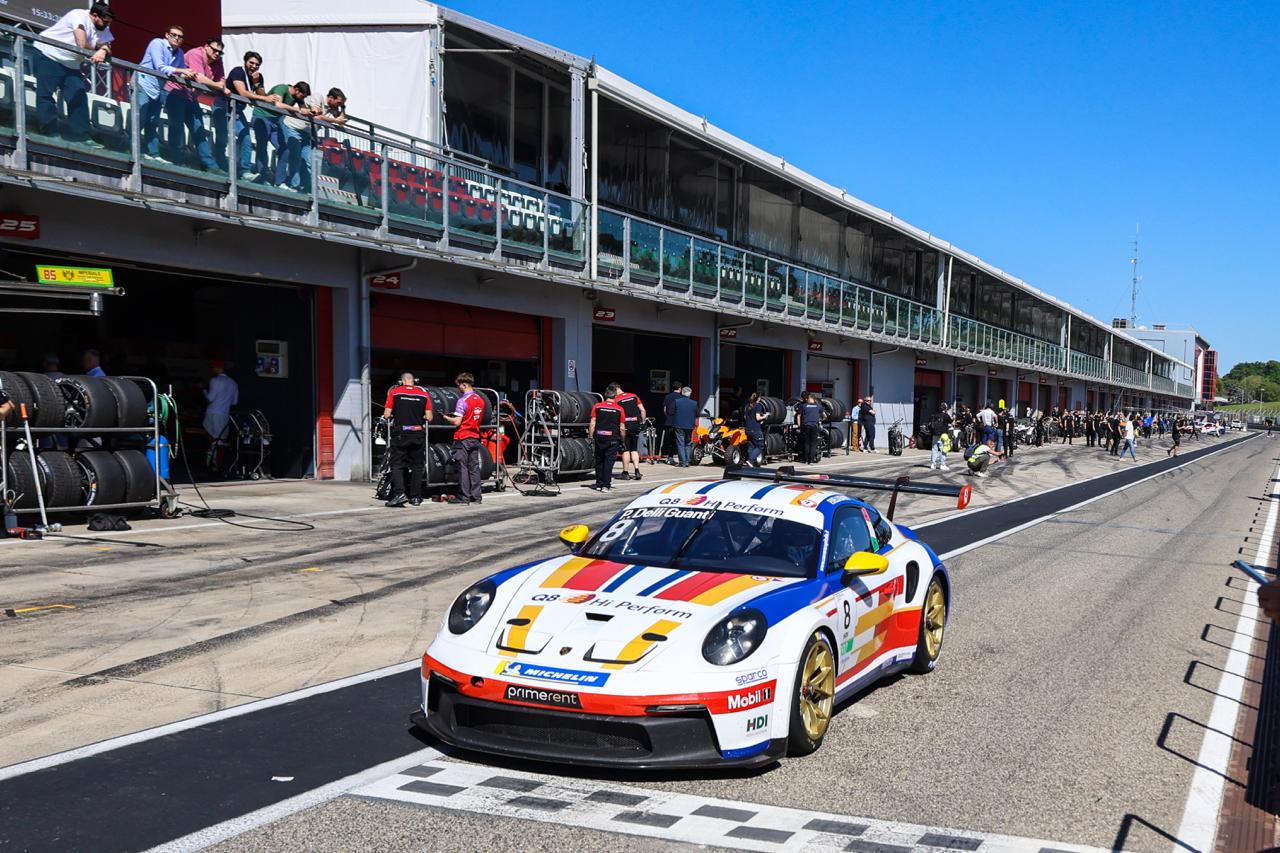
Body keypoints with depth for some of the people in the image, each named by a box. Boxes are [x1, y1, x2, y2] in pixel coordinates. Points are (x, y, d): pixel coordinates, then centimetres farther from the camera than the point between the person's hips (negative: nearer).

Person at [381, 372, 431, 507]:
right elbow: (429, 417, 1)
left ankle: (399, 493, -14)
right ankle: (415, 497, 12)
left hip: (400, 434, -2)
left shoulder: (394, 392, -1)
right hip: (418, 434, 2)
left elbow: (386, 414, -5)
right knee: (417, 466, 11)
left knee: (397, 465, 3)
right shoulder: (423, 395, 3)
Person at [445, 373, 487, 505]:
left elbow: (457, 422, -18)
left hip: (463, 438, -7)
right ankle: (476, 496, 11)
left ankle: (464, 497, 0)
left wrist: (447, 418, -1)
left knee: (463, 468, -1)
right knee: (474, 467, 10)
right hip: (475, 438, 7)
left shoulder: (463, 400, -15)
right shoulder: (480, 400, 7)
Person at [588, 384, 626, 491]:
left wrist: (591, 437, 5)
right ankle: (606, 485, -3)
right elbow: (622, 428, -2)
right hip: (613, 439, -2)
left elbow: (592, 424, -3)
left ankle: (599, 484, 19)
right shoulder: (619, 410, -4)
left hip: (599, 438, 2)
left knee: (599, 461, 14)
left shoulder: (597, 406, -1)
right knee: (609, 461, 1)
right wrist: (622, 440, 11)